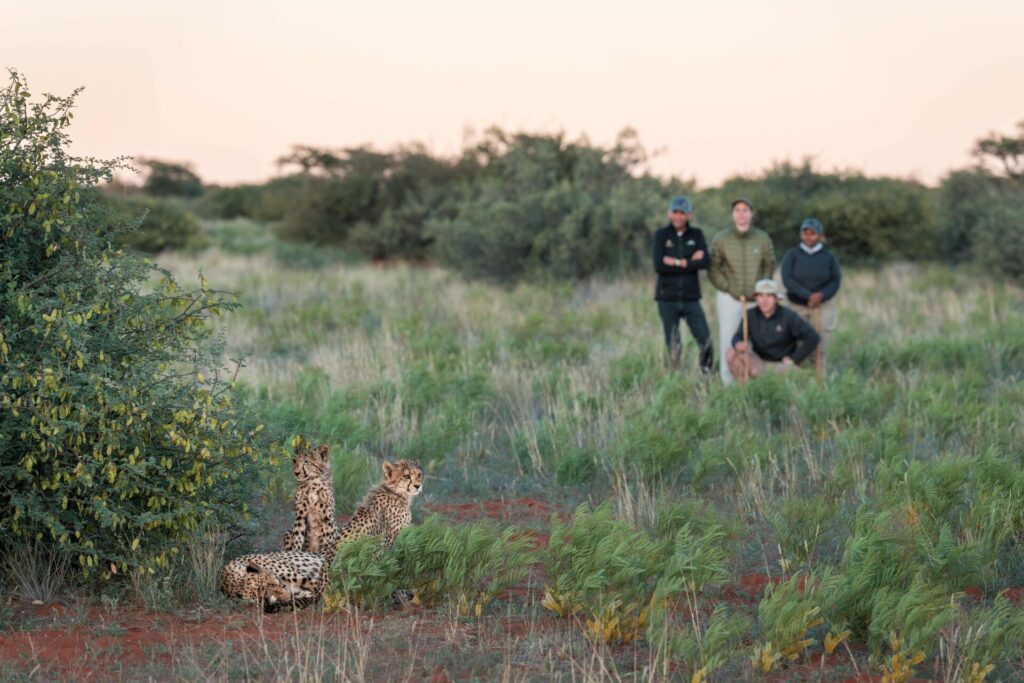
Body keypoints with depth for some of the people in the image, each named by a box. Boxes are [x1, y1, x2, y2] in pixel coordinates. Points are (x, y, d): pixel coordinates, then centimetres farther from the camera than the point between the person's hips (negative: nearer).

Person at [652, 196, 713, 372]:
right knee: (673, 346, 2)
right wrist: (690, 262, -11)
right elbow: (659, 266, -12)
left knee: (705, 342, -6)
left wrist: (677, 263, -13)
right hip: (667, 299, -1)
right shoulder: (661, 235, 2)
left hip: (691, 298, 1)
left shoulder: (696, 234, 6)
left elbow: (704, 262, -9)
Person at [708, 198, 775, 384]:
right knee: (728, 339, -1)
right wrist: (729, 289, -8)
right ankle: (727, 381, 5)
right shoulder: (721, 239, -7)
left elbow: (769, 265, 10)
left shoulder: (763, 239, -2)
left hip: (755, 299, 2)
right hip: (729, 298, -2)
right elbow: (713, 269, -1)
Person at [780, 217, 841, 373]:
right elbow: (787, 280, -8)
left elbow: (835, 282, 3)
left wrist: (821, 295, -18)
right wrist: (808, 296, -19)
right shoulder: (792, 255, 1)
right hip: (797, 306, 0)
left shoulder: (829, 257, 5)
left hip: (823, 306, 0)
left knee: (820, 348, -6)